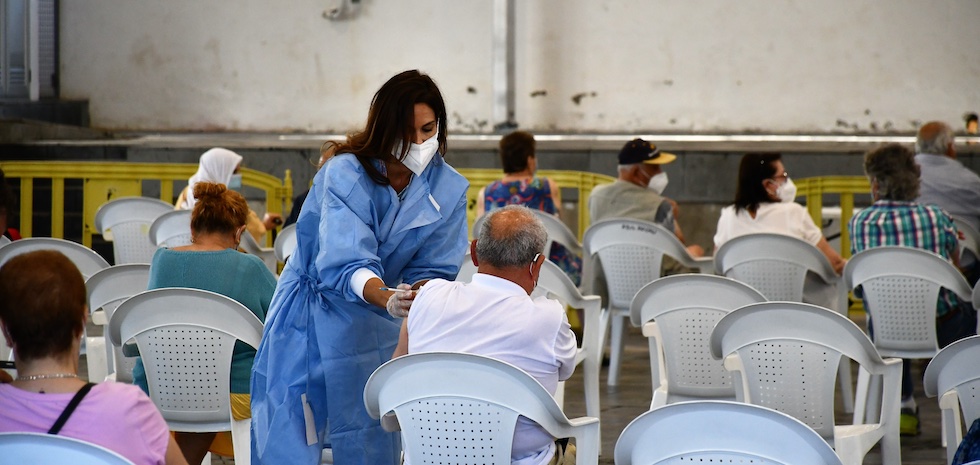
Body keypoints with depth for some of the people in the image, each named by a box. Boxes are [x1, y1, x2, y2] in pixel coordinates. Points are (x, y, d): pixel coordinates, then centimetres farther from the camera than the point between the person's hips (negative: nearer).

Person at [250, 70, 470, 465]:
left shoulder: (448, 189, -7)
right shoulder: (344, 175, -20)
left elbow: (433, 269, -6)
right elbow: (346, 263, -32)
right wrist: (388, 299, -52)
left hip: (374, 327, 4)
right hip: (310, 319, -3)